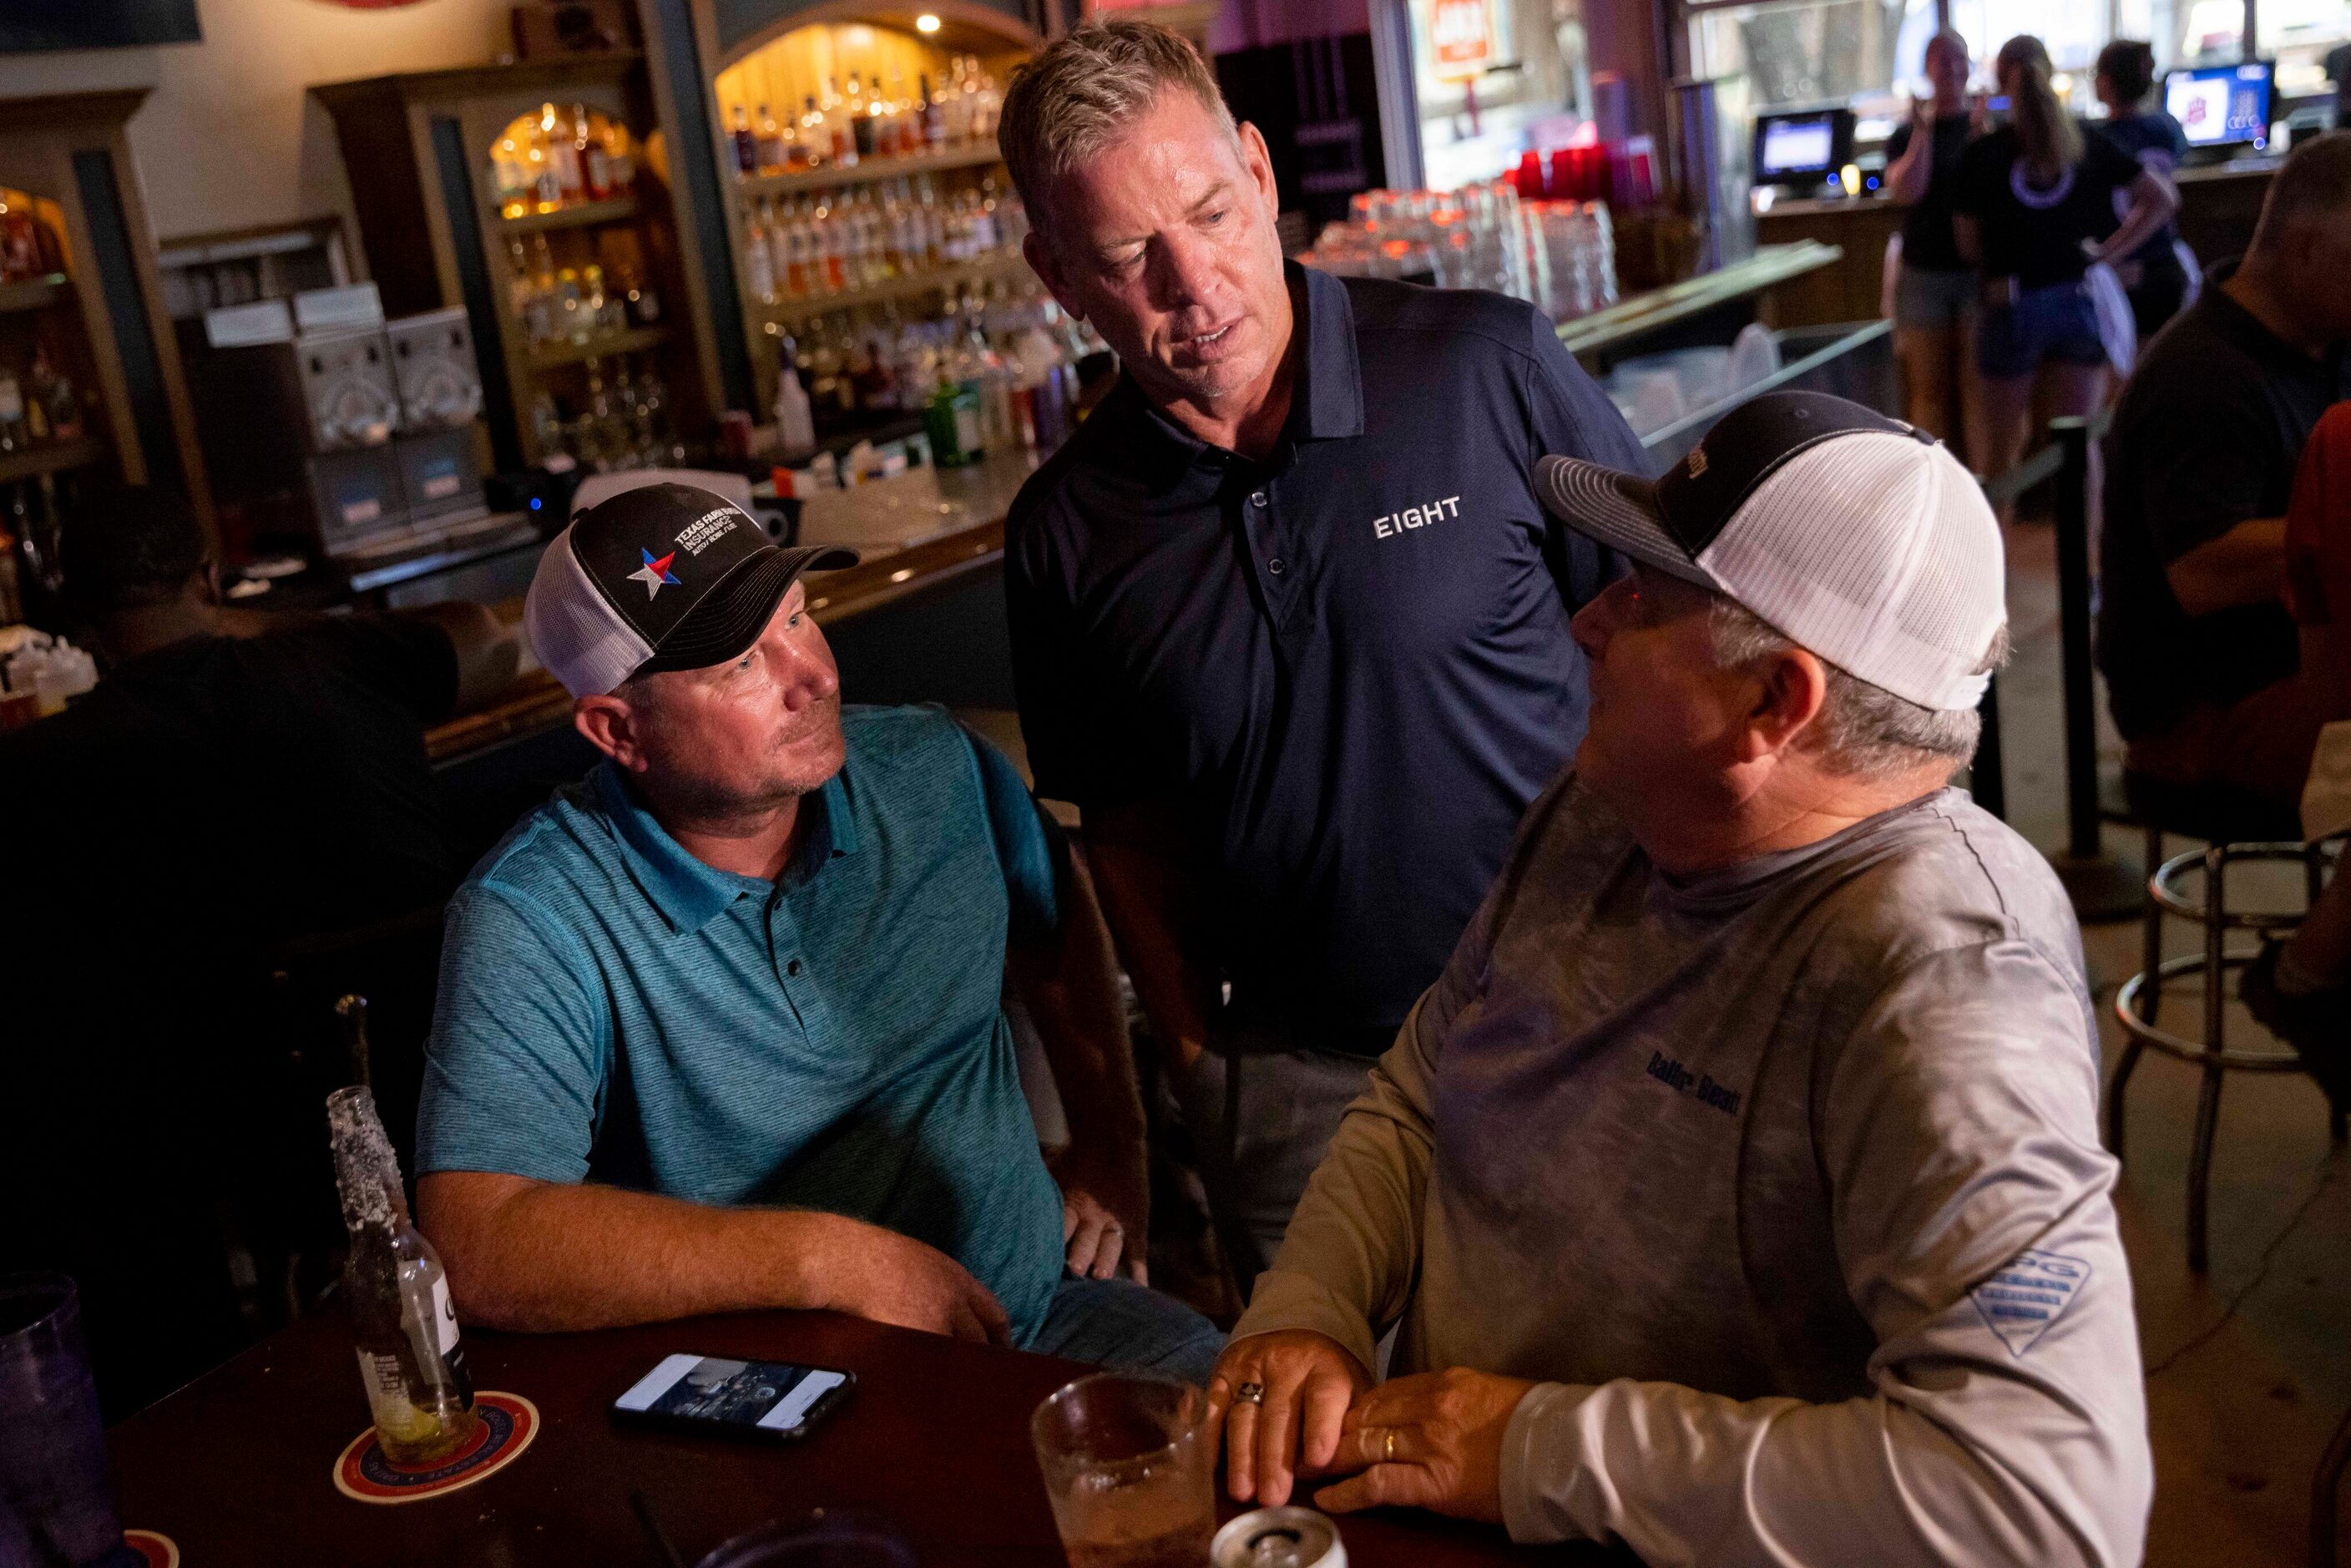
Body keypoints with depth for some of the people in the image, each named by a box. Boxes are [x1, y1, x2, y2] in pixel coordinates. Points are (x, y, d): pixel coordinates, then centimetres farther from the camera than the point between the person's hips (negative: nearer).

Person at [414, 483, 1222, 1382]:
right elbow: (475, 1245, -25)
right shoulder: (530, 924, -16)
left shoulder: (938, 771, 0)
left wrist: (1112, 1146, 11)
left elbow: (1056, 924, 22)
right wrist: (830, 1257, -27)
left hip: (1037, 1305, 5)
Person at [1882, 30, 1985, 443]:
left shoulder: (1991, 125, 5)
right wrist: (1922, 133, -16)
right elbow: (1905, 190, -8)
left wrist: (1982, 134, -21)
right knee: (1930, 389, 1)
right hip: (1923, 273, 1)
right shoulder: (1906, 135, 8)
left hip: (1980, 267, -1)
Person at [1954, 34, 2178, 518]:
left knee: (1996, 447, 9)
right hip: (2079, 301, 3)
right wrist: (2108, 251, 5)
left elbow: (1970, 247, -1)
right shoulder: (2089, 144, 2)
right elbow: (2162, 198, 4)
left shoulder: (1982, 155, -7)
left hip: (2013, 303, -3)